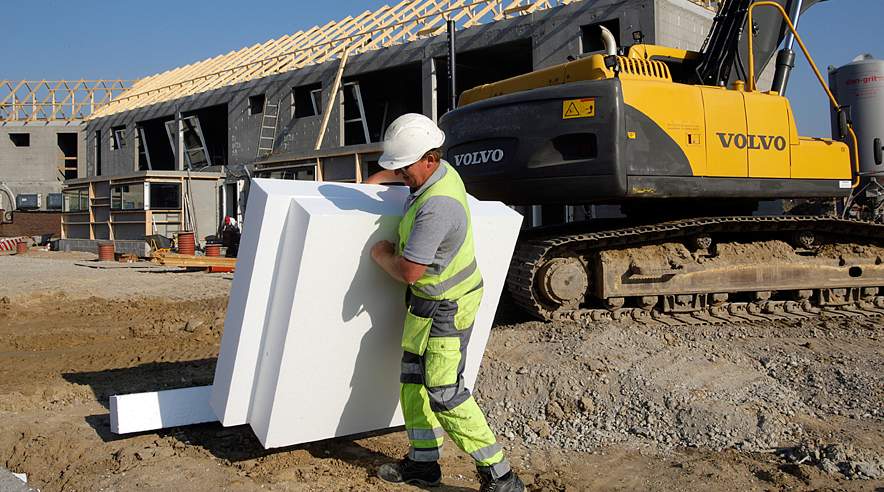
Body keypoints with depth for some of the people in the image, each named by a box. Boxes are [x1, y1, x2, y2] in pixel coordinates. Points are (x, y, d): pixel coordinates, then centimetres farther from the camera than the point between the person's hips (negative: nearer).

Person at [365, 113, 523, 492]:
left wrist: (381, 254, -9)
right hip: (427, 301, 10)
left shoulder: (436, 206, -31)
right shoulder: (442, 170, 0)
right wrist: (370, 183, 18)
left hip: (446, 307, -10)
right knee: (414, 380, 15)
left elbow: (408, 272, -28)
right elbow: (399, 172, 27)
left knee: (444, 392, -7)